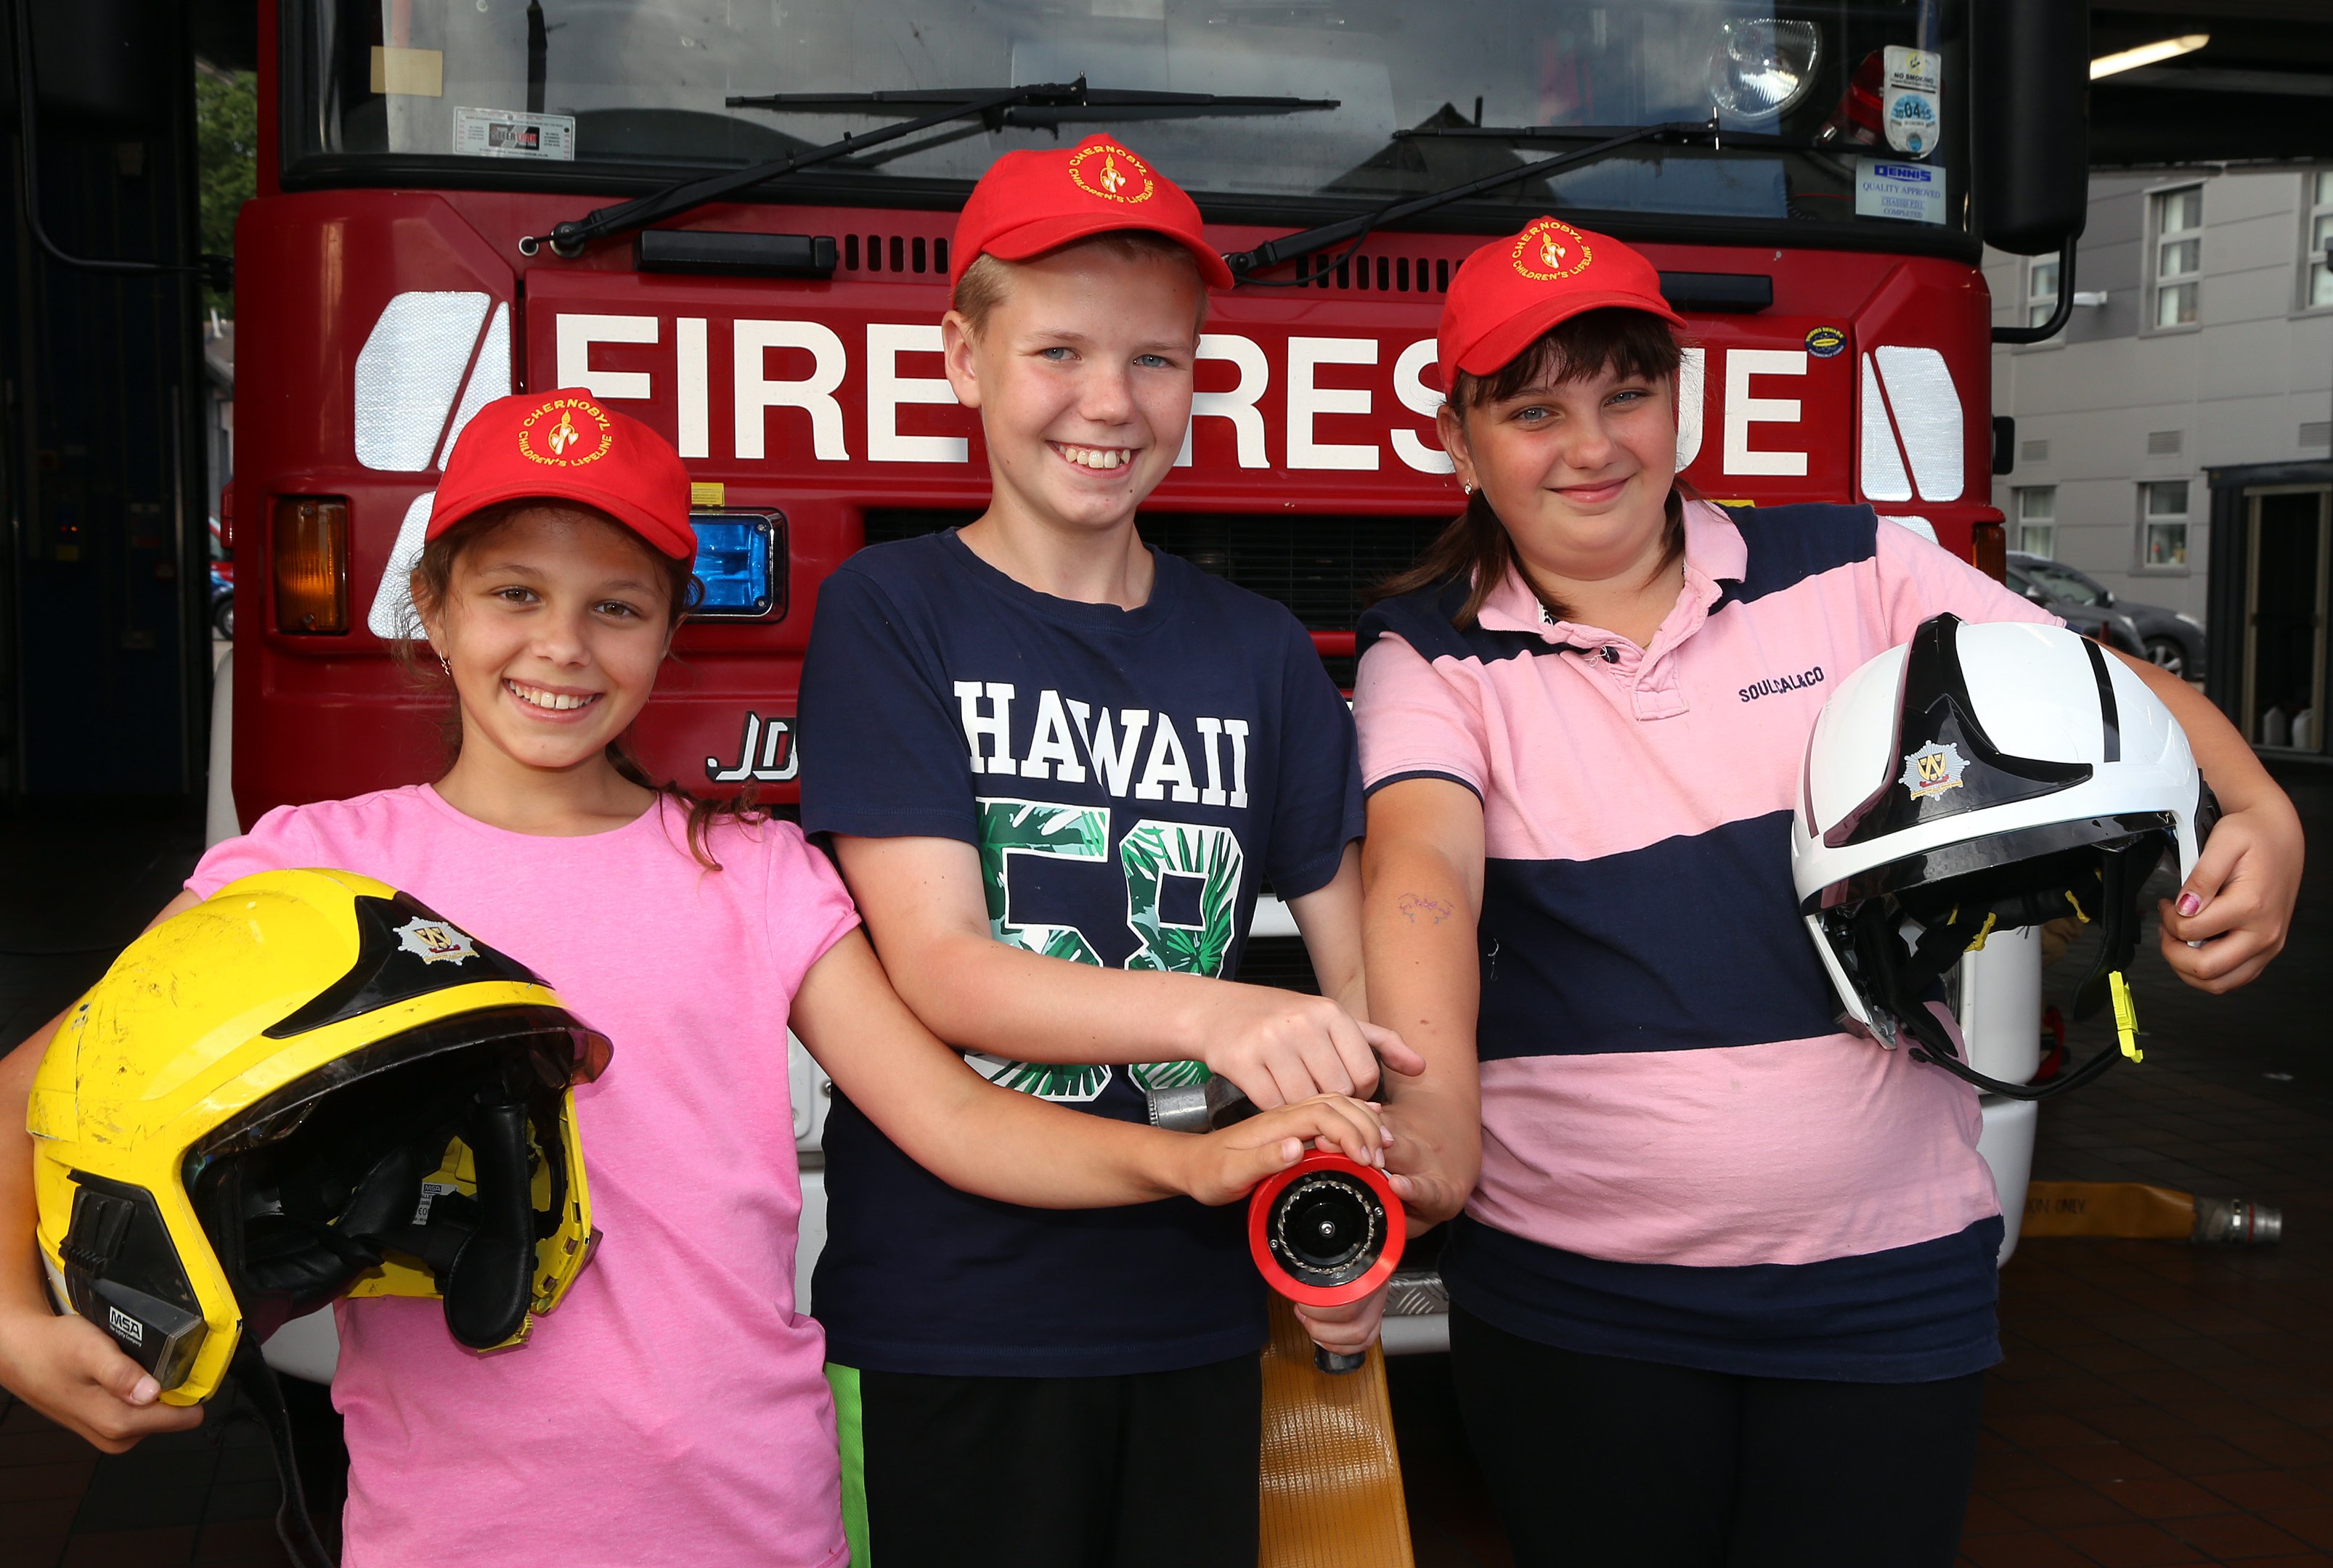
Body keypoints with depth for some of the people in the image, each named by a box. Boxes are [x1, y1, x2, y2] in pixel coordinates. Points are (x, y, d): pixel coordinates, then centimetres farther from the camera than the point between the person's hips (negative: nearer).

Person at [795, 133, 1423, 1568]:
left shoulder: (1259, 653, 5)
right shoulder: (891, 613, -5)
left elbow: (1360, 961, 6)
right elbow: (938, 967, -14)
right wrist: (1213, 1013, -30)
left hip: (1195, 1307, 4)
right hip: (954, 1315, -3)